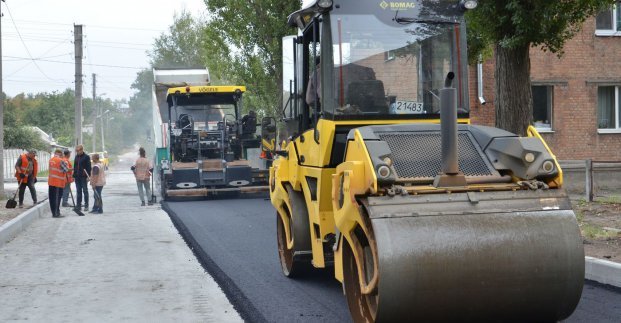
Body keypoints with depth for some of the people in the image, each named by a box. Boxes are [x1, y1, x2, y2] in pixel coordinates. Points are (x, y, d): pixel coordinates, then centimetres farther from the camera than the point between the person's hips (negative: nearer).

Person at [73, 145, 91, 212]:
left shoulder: (86, 157, -6)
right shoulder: (76, 157, 13)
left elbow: (89, 167, -8)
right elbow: (75, 167, 18)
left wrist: (88, 176, -15)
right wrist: (74, 175, 11)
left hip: (83, 177, -6)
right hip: (77, 177, 6)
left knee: (85, 191, 0)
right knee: (78, 191, 9)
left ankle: (86, 206, 5)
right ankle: (78, 205, 12)